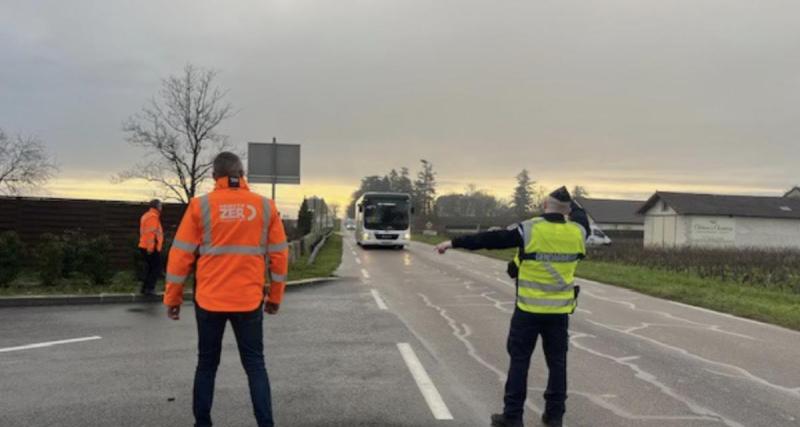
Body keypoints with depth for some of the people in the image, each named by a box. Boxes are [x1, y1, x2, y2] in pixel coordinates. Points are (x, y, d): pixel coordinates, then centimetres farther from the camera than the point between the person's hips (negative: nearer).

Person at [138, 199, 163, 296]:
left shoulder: (146, 215, 18)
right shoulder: (153, 216, -14)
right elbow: (152, 233, -22)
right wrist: (151, 248, -24)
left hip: (144, 247, 10)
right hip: (152, 248, -10)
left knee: (149, 268, 16)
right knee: (156, 269, -5)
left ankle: (145, 288, 18)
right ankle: (150, 288, -8)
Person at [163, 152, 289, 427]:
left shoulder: (200, 206, -3)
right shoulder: (265, 206, 1)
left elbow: (181, 255, -2)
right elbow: (279, 254, 4)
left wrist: (172, 297, 7)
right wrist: (275, 296, 14)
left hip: (209, 300, 0)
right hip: (249, 300, 1)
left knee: (207, 364, 16)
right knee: (255, 365, 10)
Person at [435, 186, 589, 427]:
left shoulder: (529, 230, -13)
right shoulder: (576, 232, -1)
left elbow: (489, 239, -9)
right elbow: (581, 217, 24)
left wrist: (454, 243, -2)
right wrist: (568, 202, 37)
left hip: (529, 309, -3)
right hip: (559, 310, 3)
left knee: (519, 360, 5)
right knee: (557, 362, 13)